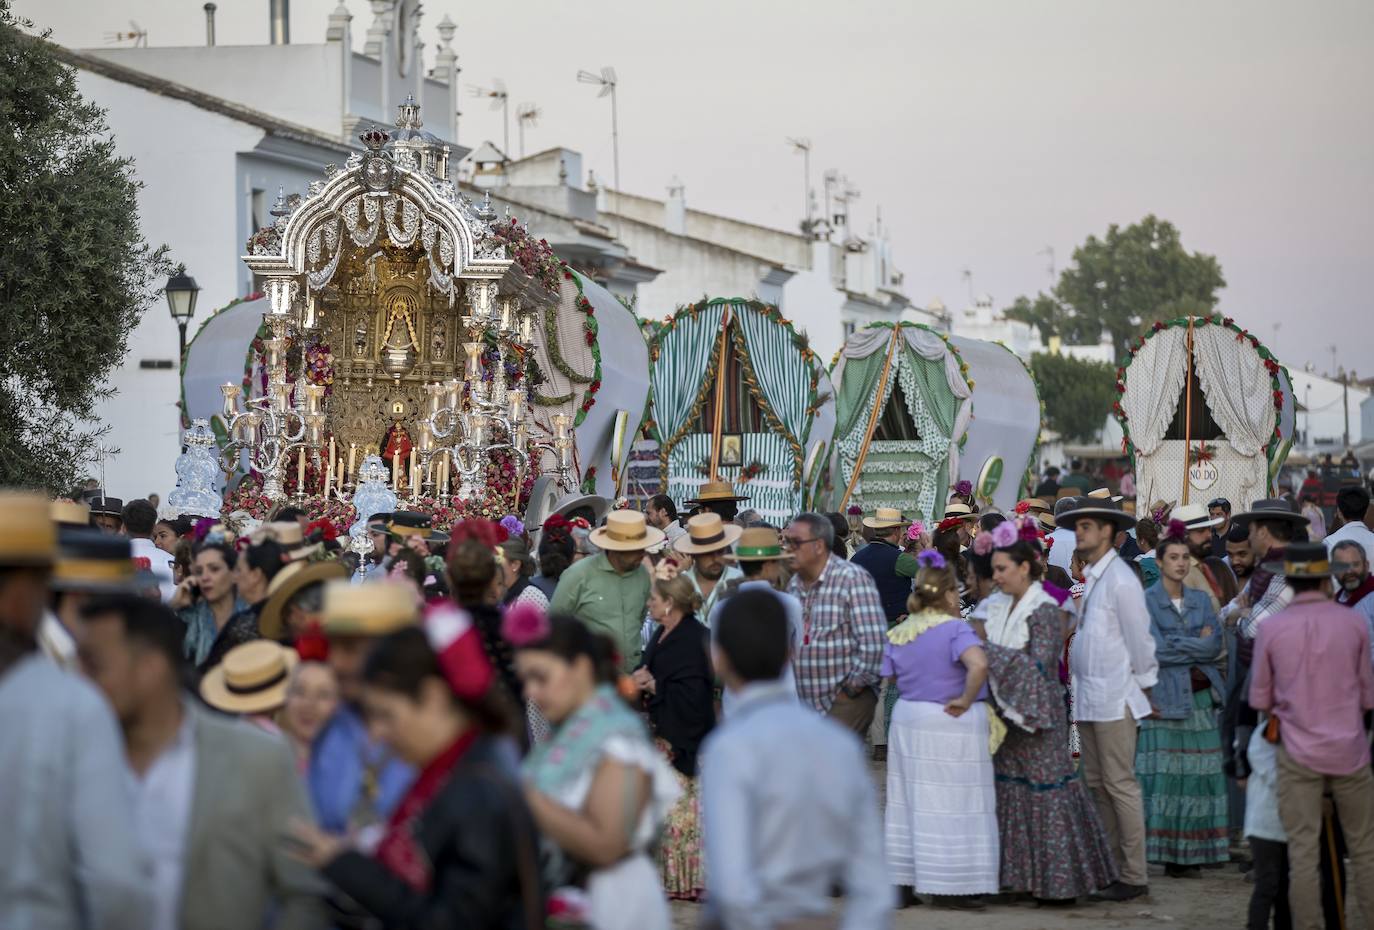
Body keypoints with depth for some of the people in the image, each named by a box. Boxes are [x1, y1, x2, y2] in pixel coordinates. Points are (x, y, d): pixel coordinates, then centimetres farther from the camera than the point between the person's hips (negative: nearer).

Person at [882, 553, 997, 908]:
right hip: (951, 723, -6)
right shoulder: (955, 629, -16)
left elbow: (891, 675, 10)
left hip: (907, 719, 6)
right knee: (951, 804, 0)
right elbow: (978, 665, -31)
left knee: (910, 800, 13)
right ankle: (950, 886, 3)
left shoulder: (898, 633, 4)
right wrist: (965, 700, -19)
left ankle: (901, 880, 16)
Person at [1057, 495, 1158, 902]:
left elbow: (1139, 639, -10)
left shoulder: (1120, 580, -13)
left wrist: (1143, 686, -4)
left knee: (1120, 785, -7)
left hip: (1114, 698, -9)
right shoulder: (1090, 578, 14)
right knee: (1096, 785, 13)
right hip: (1087, 697, 9)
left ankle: (1134, 876, -3)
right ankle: (1111, 867, 21)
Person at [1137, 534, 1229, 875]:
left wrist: (1176, 644, -7)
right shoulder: (1147, 600, 0)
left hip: (1200, 696, 4)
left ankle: (1188, 854, 5)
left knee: (1197, 774, 1)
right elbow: (1155, 650, -11)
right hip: (1164, 697, -4)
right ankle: (1161, 851, -6)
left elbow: (1215, 645, 2)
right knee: (1163, 772, -8)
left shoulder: (1200, 600, 14)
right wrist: (1197, 645, -4)